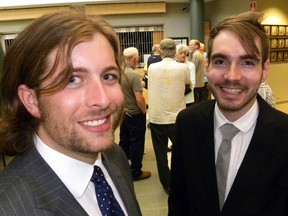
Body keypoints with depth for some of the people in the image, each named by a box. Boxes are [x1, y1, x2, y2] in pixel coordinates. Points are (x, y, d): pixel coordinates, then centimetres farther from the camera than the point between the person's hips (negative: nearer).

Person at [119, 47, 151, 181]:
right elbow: (139, 99, -26)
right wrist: (144, 112, -8)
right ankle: (135, 172, 18)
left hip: (123, 113, 7)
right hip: (135, 114, -7)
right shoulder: (134, 75, -22)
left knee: (124, 141, 19)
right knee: (136, 143, 6)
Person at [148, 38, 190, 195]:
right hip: (176, 117, -1)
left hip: (156, 118, 1)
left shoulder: (152, 68, -2)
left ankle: (167, 185, 22)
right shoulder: (183, 68, -7)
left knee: (161, 154, 12)